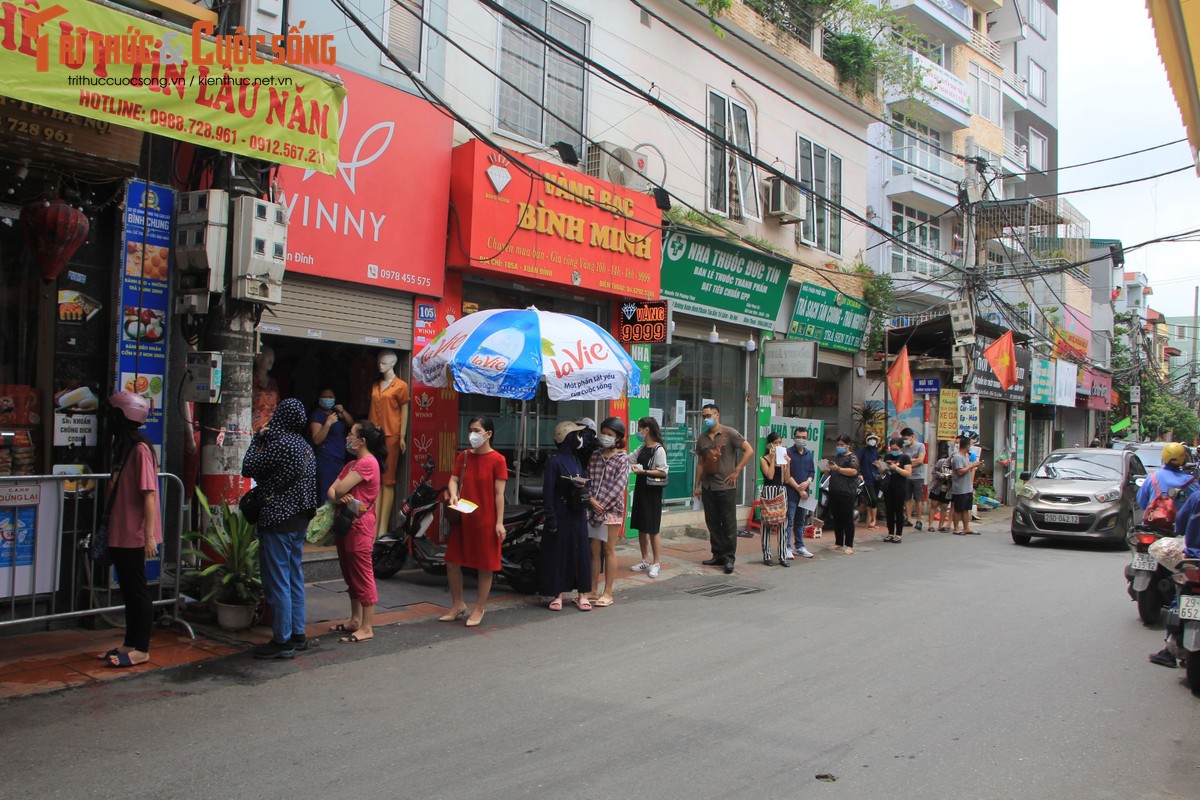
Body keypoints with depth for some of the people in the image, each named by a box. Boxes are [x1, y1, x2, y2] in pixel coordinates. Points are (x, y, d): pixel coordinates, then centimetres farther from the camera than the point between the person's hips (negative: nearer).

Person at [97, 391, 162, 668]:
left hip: (135, 536, -9)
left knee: (137, 591, -1)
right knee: (128, 590, 16)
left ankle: (141, 649, 8)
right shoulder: (123, 446, 13)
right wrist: (110, 531, 21)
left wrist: (150, 534, -22)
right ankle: (130, 643, 25)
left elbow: (149, 493, -20)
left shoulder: (140, 448, -16)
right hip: (121, 534, 9)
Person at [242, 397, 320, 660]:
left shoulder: (279, 444, -17)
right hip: (299, 519, 9)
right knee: (294, 578, 15)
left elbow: (249, 469, -10)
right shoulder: (305, 446, 11)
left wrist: (257, 440, 1)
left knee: (277, 581, -2)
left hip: (277, 521, -9)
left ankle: (282, 641, 3)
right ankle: (297, 635, 21)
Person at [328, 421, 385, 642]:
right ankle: (355, 620, 27)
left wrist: (339, 492, 4)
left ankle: (366, 628, -2)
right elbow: (332, 490, 10)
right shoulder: (351, 464, 19)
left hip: (359, 525, -10)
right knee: (350, 575, 16)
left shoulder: (368, 462, -14)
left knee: (362, 576, -6)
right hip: (345, 523, 10)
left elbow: (340, 489, -19)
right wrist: (338, 497, -13)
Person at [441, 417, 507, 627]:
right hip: (463, 518, 6)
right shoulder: (464, 456, 8)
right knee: (452, 562, 9)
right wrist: (453, 494, -18)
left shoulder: (497, 460, -9)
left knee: (485, 567, 5)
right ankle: (458, 604, 27)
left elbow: (499, 493, -9)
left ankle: (478, 609, 20)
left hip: (486, 520, -5)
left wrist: (499, 522, -12)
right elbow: (454, 479, 5)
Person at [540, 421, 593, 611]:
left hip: (577, 516, 7)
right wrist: (551, 518, -17)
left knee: (581, 552, 7)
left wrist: (582, 485, 0)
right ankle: (558, 594, 10)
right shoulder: (554, 462, -10)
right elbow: (547, 492, -13)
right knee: (558, 554, 0)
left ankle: (582, 593, 14)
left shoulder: (576, 460, 12)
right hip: (561, 515, -7)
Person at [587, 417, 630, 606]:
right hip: (593, 508, 4)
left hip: (612, 509, -4)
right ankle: (593, 591, 15)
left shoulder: (622, 458, -2)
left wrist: (602, 505, -16)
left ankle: (608, 593, 7)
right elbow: (588, 480, 8)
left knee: (608, 551, 2)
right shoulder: (595, 456, 11)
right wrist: (590, 499, -9)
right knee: (594, 551, 7)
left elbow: (619, 486, -11)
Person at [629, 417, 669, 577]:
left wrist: (643, 471, -20)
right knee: (641, 527, 11)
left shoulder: (659, 449, -13)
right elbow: (629, 460, 17)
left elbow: (663, 472, -16)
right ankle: (644, 561, 21)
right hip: (640, 488, 8)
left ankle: (656, 563, 8)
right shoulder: (641, 448, 10)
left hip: (652, 491, -8)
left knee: (652, 528, -2)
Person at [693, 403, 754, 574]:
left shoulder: (729, 433, -6)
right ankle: (718, 556, 18)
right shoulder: (702, 438, 10)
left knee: (728, 523, -1)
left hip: (726, 486, -5)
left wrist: (736, 471, -11)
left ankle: (729, 558, 5)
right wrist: (697, 485, 12)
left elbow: (749, 451, -8)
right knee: (712, 523, 9)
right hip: (707, 487, 6)